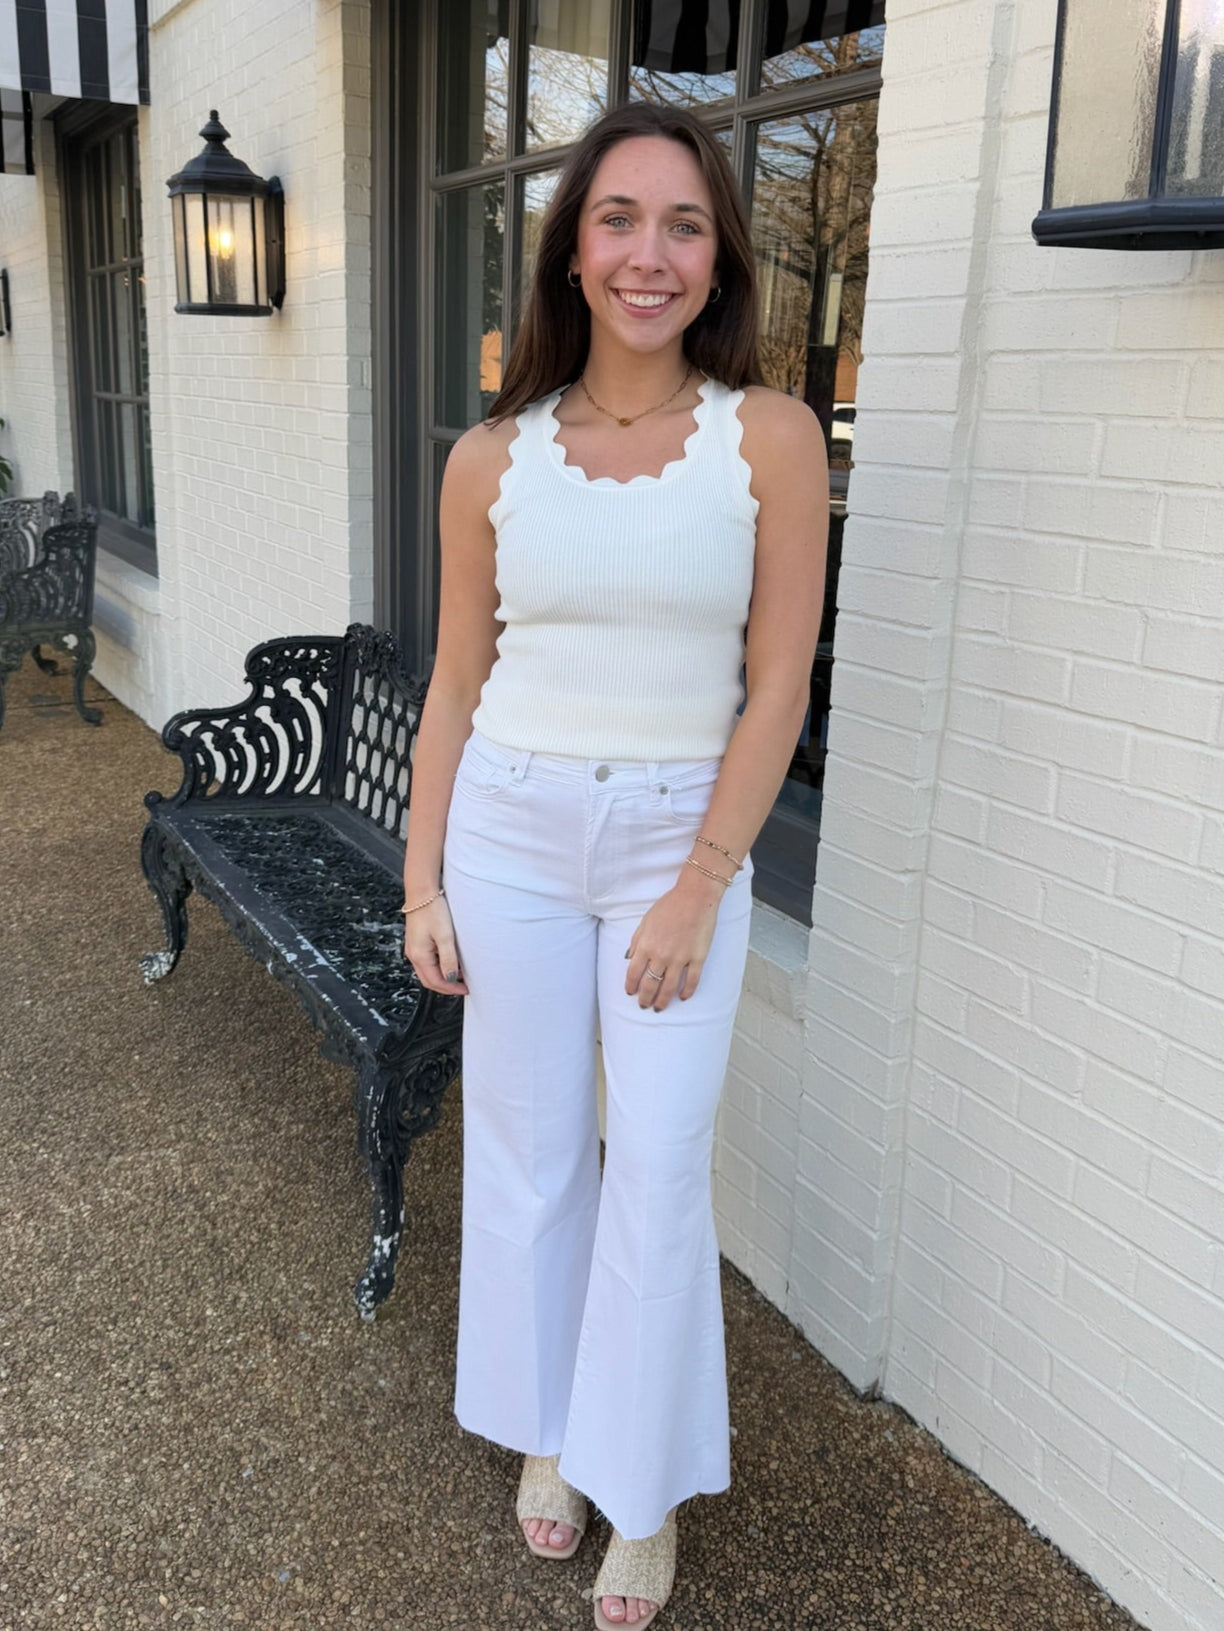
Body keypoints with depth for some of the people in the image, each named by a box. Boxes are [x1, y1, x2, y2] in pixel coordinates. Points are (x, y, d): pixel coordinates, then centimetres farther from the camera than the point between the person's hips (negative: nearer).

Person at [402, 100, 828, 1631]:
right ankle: (546, 1426, 36)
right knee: (528, 1148, 12)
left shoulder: (769, 437, -6)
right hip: (509, 830, 2)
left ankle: (643, 1487, 25)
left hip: (682, 836, -1)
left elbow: (778, 685, -7)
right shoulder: (493, 457, 0)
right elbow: (456, 683, 5)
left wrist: (697, 891, -10)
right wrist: (422, 882, 4)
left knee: (659, 1165, 3)